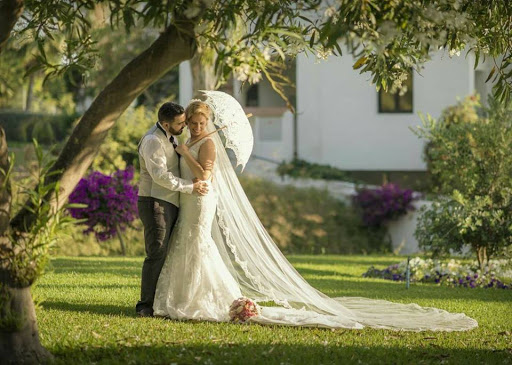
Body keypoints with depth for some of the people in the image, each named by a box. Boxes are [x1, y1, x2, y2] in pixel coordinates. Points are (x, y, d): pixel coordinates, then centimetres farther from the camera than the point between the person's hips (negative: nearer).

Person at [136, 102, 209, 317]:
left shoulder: (170, 138, 17)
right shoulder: (153, 141, -14)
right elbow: (160, 175, -24)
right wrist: (190, 187, -23)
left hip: (170, 205, 10)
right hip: (155, 203, -10)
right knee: (157, 254, -13)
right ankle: (146, 306, -12)